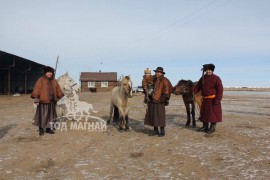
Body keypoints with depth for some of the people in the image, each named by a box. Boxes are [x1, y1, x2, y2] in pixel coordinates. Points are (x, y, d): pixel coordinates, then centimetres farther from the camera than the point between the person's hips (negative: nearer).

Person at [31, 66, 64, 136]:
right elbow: (37, 89, -9)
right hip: (43, 101, -5)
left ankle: (48, 128, 21)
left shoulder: (54, 81, 12)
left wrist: (61, 97, 10)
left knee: (51, 115, 10)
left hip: (51, 101, 6)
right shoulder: (41, 80, -3)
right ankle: (41, 130, 7)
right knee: (42, 115, -2)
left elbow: (58, 90, 15)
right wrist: (36, 98, -16)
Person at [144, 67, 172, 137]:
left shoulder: (164, 80, -7)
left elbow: (169, 88, -16)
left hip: (159, 102, -7)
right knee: (152, 116, 10)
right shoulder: (154, 79, 13)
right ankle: (155, 130, 22)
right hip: (152, 101, 7)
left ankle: (162, 131, 11)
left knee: (160, 116, -2)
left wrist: (164, 97, -23)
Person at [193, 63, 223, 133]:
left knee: (213, 113, -1)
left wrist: (217, 99, -22)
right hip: (205, 99, 6)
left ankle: (212, 128, 8)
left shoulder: (216, 78, -10)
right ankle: (205, 127, 20)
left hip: (213, 99, -6)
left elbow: (220, 89, -15)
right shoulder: (203, 78, 7)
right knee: (204, 112, 10)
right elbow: (198, 87, 8)